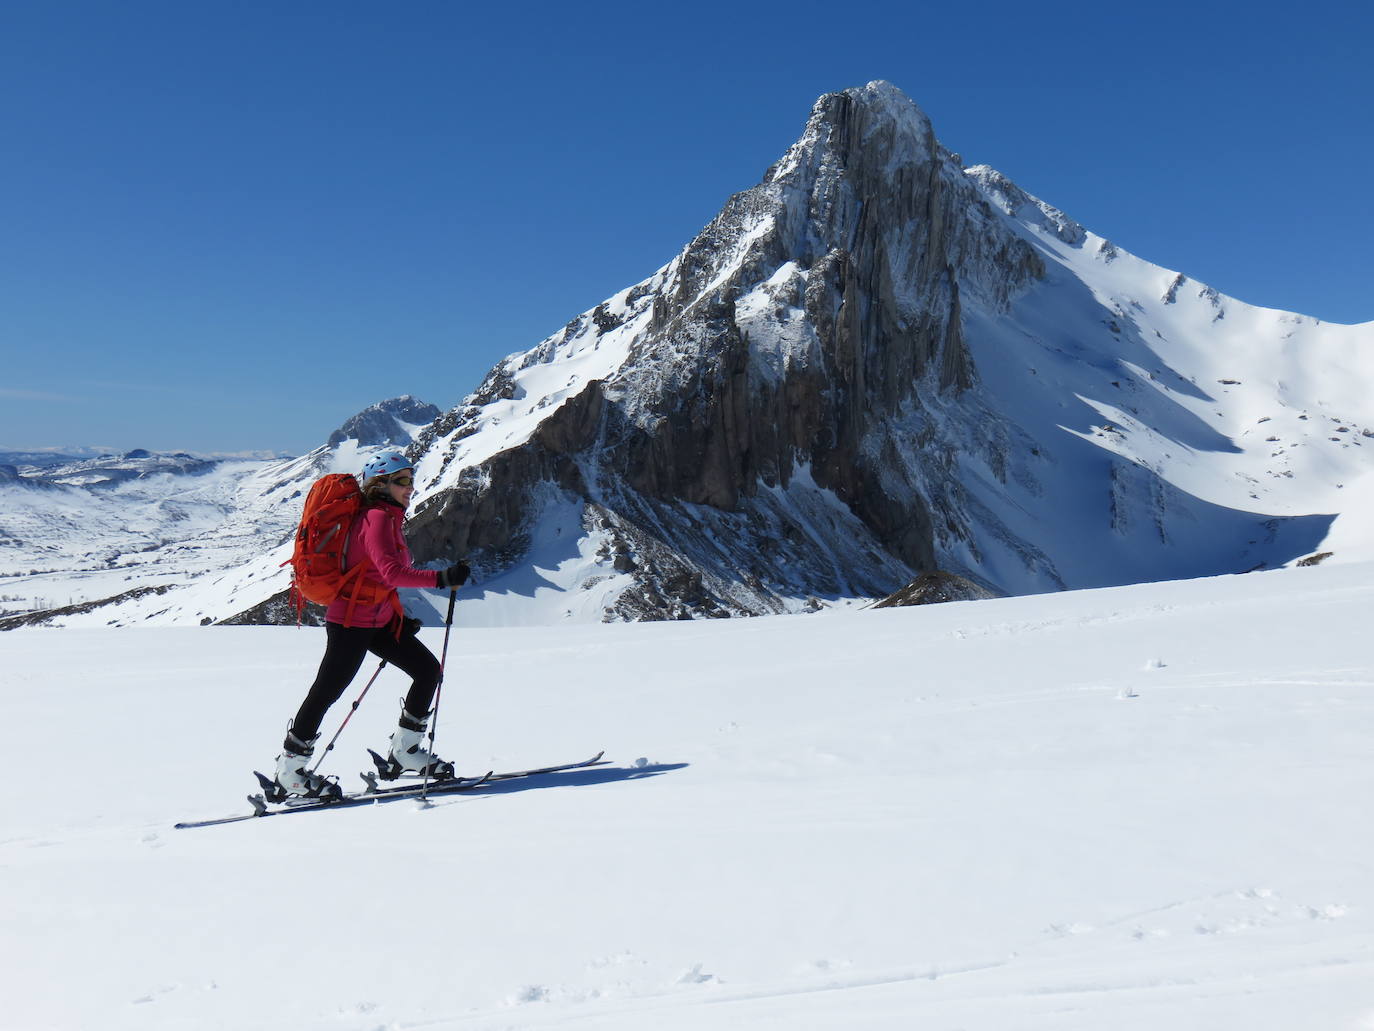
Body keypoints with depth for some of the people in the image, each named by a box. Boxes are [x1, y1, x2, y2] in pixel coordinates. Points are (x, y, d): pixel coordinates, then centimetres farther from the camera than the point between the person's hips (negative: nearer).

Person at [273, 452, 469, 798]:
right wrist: (442, 578, -35)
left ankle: (405, 750, 16)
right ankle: (290, 770, 10)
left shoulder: (388, 519, 15)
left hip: (379, 620, 10)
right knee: (327, 690, -2)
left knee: (428, 669, 6)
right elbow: (392, 572, -29)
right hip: (352, 619, -10)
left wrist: (399, 619, 18)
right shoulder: (377, 517, -15)